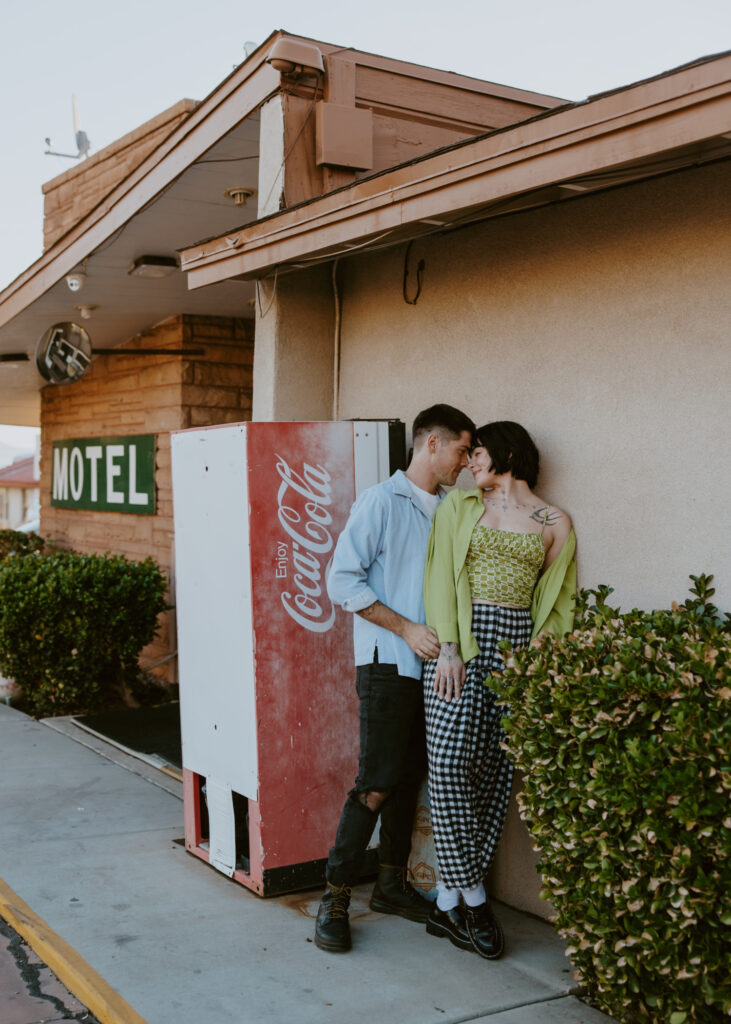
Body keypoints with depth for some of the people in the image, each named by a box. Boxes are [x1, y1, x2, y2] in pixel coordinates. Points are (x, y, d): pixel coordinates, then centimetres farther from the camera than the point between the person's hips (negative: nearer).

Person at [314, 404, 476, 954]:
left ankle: (393, 882, 26)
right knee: (377, 783, -7)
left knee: (411, 778, 12)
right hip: (388, 662, -6)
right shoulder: (382, 501, -6)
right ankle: (335, 897, 3)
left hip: (434, 665, 6)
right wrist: (406, 629, -15)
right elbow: (343, 580, -11)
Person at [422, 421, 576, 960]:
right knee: (450, 764, -12)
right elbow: (441, 577, 4)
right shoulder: (459, 505, 12)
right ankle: (472, 897, 1)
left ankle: (448, 903, 8)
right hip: (462, 640, -1)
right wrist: (447, 647, -9)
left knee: (494, 772, -2)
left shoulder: (556, 524, 12)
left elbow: (557, 602, 12)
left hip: (517, 648, 1)